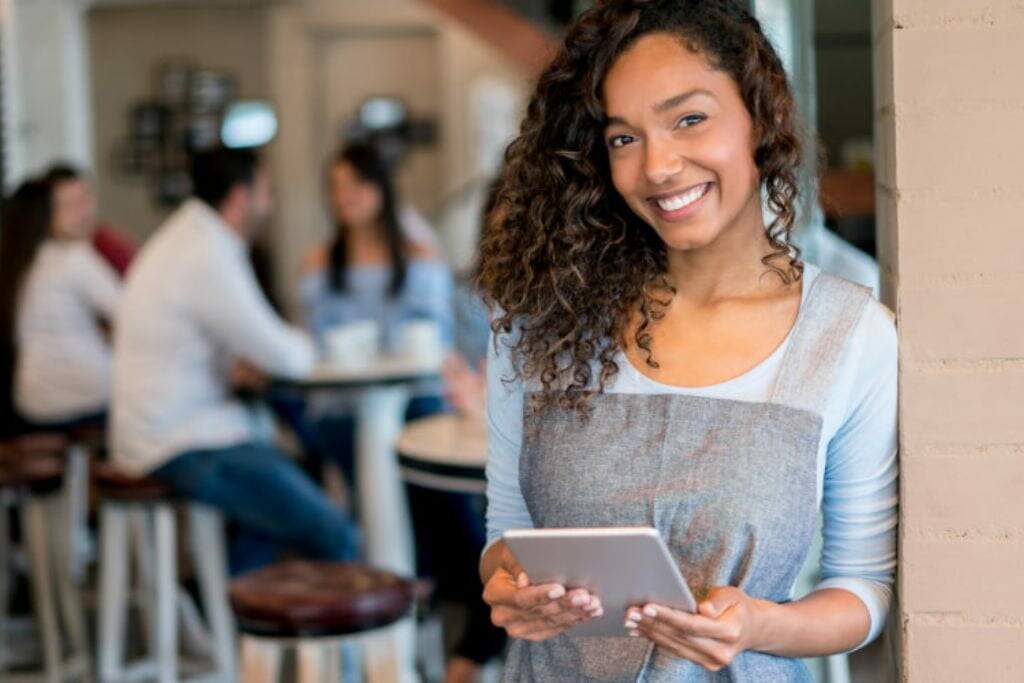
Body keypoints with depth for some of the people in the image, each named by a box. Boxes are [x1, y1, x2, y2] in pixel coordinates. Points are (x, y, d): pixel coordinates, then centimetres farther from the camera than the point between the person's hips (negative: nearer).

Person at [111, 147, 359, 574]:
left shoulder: (182, 236, 13)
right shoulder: (208, 259, -20)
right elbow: (285, 358, -17)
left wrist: (237, 365, 5)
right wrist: (302, 345, 6)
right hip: (185, 447, -11)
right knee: (335, 539, -14)